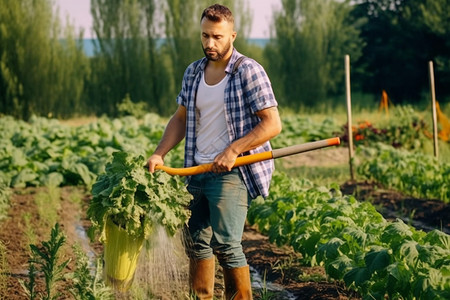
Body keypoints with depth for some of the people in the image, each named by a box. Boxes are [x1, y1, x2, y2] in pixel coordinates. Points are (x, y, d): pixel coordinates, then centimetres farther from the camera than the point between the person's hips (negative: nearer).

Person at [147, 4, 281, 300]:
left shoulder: (249, 71, -9)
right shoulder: (193, 72, 10)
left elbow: (272, 124, -13)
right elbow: (181, 118, 18)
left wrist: (233, 150, -20)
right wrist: (159, 154, 3)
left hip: (231, 172, -7)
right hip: (197, 172, 7)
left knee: (226, 245, -16)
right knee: (197, 243, 12)